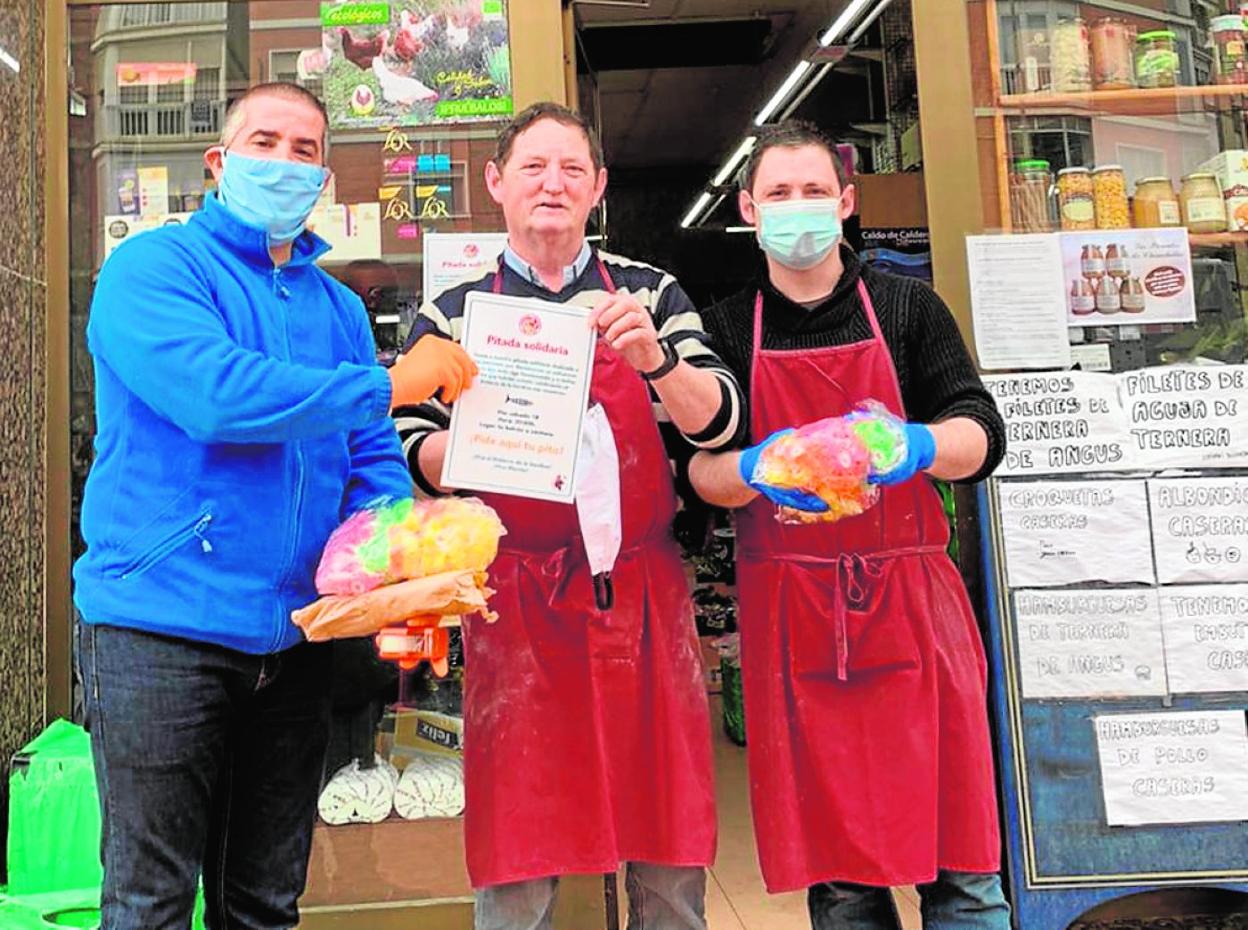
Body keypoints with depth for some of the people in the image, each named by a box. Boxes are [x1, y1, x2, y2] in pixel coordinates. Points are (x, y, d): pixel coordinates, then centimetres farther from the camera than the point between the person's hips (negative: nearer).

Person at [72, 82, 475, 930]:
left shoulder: (338, 307, 14)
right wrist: (389, 386, -17)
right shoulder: (154, 267, -4)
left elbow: (373, 461, 9)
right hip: (161, 627, -5)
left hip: (294, 636, 6)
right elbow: (216, 397, -23)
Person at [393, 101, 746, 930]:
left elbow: (719, 423, 0)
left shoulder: (652, 294, 9)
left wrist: (653, 357, -18)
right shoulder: (453, 314, 7)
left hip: (643, 598, 1)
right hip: (517, 604, -1)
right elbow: (414, 458, 4)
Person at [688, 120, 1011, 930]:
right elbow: (700, 469, 3)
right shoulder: (726, 329, 10)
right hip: (788, 611, 0)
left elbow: (981, 432, 2)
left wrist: (916, 447, -20)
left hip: (911, 599, 0)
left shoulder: (906, 306, 9)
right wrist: (757, 471, -19)